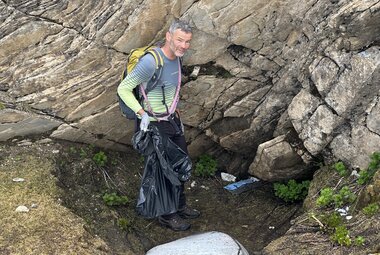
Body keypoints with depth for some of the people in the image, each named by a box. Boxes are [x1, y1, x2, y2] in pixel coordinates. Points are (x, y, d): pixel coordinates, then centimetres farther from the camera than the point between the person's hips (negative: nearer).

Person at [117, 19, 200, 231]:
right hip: (155, 125, -8)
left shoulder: (177, 57, 0)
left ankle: (180, 206, 38)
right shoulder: (151, 61, -26)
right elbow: (124, 89, -23)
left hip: (171, 120, 9)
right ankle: (167, 215, 24)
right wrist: (143, 113, -29)